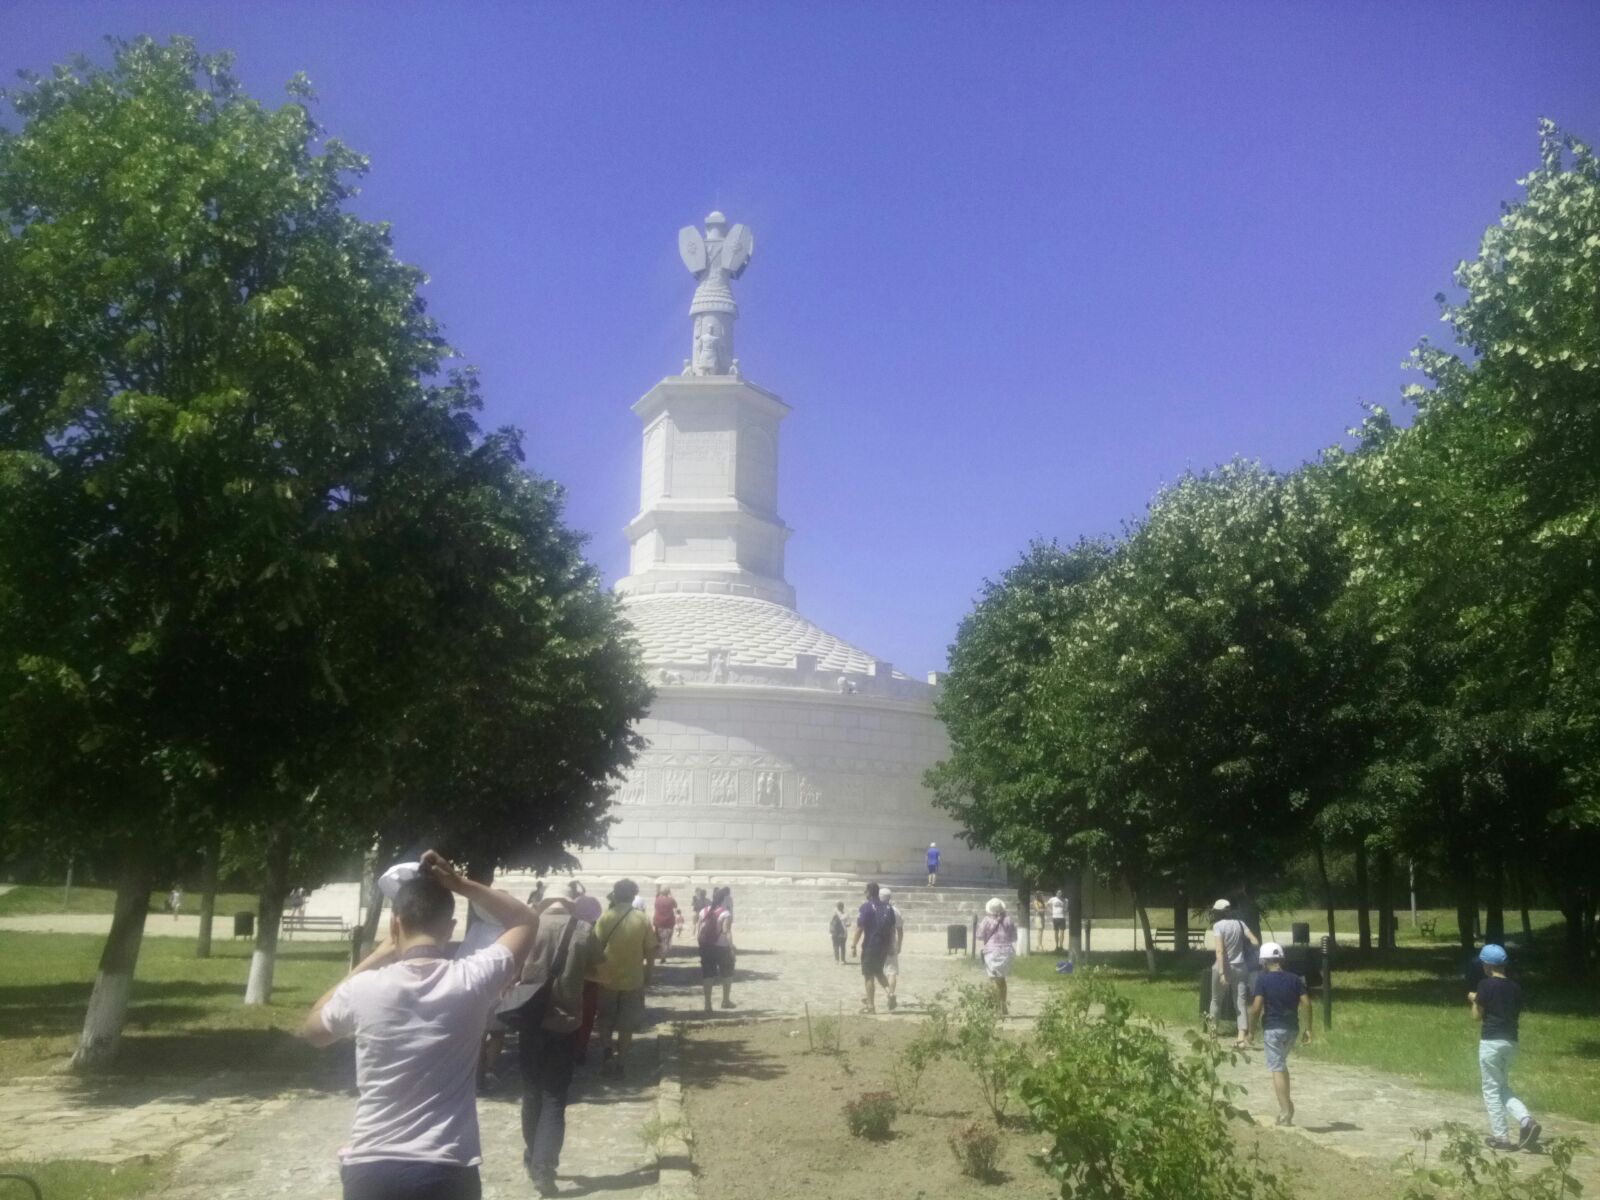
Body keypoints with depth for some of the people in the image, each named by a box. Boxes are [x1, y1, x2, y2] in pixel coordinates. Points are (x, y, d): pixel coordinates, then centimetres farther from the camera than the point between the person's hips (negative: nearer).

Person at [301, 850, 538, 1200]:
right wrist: (459, 884, 5)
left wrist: (374, 958, 11)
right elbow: (526, 920, 9)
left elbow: (312, 1030, 16)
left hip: (371, 1171, 1)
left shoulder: (364, 989, -9)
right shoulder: (472, 981, -9)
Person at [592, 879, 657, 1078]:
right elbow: (650, 951, -5)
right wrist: (647, 971, 11)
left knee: (606, 1021, 21)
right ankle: (618, 1064, 14)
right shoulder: (643, 919, -6)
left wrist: (599, 969, 7)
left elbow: (597, 947, -9)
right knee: (626, 1025, 13)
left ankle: (606, 1058, 12)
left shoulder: (606, 917, -8)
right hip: (633, 979, 0)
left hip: (608, 978, 0)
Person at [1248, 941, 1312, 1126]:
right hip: (1291, 1028, 5)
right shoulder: (1295, 979, 6)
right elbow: (1306, 1003, -1)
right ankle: (1286, 1103, 16)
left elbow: (1256, 1007, -14)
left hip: (1273, 1028, -5)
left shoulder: (1262, 979, -7)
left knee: (1277, 1069, -1)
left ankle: (1285, 1115, -4)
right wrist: (1308, 1029, 4)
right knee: (1281, 1065, 24)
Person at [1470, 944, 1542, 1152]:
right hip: (1511, 1041, 6)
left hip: (1491, 1041, -6)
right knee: (1503, 1087, 19)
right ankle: (1526, 1121, -2)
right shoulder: (1515, 988, 7)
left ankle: (1501, 1137, 3)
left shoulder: (1486, 985, -11)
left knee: (1491, 1089, 3)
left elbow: (1477, 1015, -7)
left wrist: (1474, 1000, 11)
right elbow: (1517, 1014, 12)